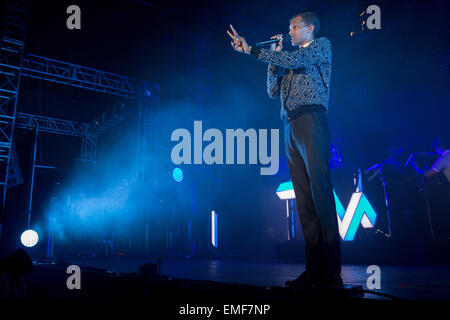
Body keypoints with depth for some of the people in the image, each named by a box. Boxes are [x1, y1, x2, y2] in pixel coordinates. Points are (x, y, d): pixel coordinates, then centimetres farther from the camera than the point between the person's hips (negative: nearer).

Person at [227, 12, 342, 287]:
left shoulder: (322, 45, 10)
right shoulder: (288, 59, 29)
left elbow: (294, 60, -7)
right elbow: (273, 91, 21)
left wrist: (251, 50, -5)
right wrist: (274, 57, 16)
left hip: (311, 120, -7)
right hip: (291, 126, 7)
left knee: (320, 192, -14)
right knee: (304, 198, 1)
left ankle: (331, 272, -14)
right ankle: (314, 269, 1)